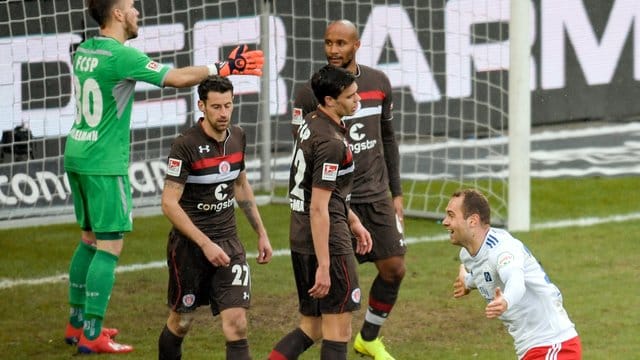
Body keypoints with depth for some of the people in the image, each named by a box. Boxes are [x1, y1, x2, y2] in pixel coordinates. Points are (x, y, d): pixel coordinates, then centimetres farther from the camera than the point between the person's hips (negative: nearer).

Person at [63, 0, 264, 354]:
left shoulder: (84, 50, 6)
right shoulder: (121, 56, -18)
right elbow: (179, 78, -19)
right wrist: (223, 67, -7)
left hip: (77, 156, 9)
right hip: (104, 164, -9)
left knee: (90, 239, 18)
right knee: (109, 246, -4)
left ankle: (77, 324, 23)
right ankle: (92, 336, -4)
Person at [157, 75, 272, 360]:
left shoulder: (237, 137, 3)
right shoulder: (186, 145, -16)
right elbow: (169, 203, -18)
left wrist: (261, 233, 19)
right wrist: (205, 244, -23)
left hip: (228, 241, 4)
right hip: (189, 245, -4)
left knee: (237, 323, -9)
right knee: (181, 321, 11)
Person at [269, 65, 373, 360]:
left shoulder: (311, 124, 10)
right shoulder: (330, 143, -19)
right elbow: (318, 208, -22)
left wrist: (353, 222, 29)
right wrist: (323, 267, -22)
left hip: (301, 239, 10)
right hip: (327, 242, -10)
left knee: (311, 328, 14)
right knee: (338, 330, 0)